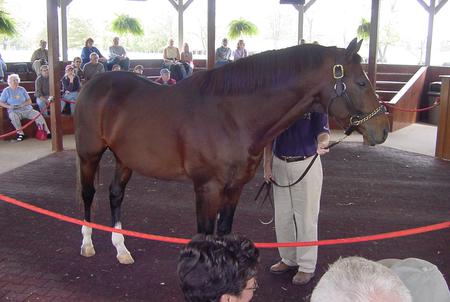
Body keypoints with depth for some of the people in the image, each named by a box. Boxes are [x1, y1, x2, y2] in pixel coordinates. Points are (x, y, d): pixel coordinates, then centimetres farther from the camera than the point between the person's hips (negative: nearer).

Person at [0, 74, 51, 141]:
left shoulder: (22, 89, 13)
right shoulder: (6, 91, 7)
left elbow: (29, 101, 11)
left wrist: (23, 104, -10)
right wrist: (9, 106, -14)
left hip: (26, 109, 2)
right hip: (14, 111, -2)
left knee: (38, 114, -22)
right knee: (13, 116, -38)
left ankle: (47, 132, -18)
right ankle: (20, 133, -25)